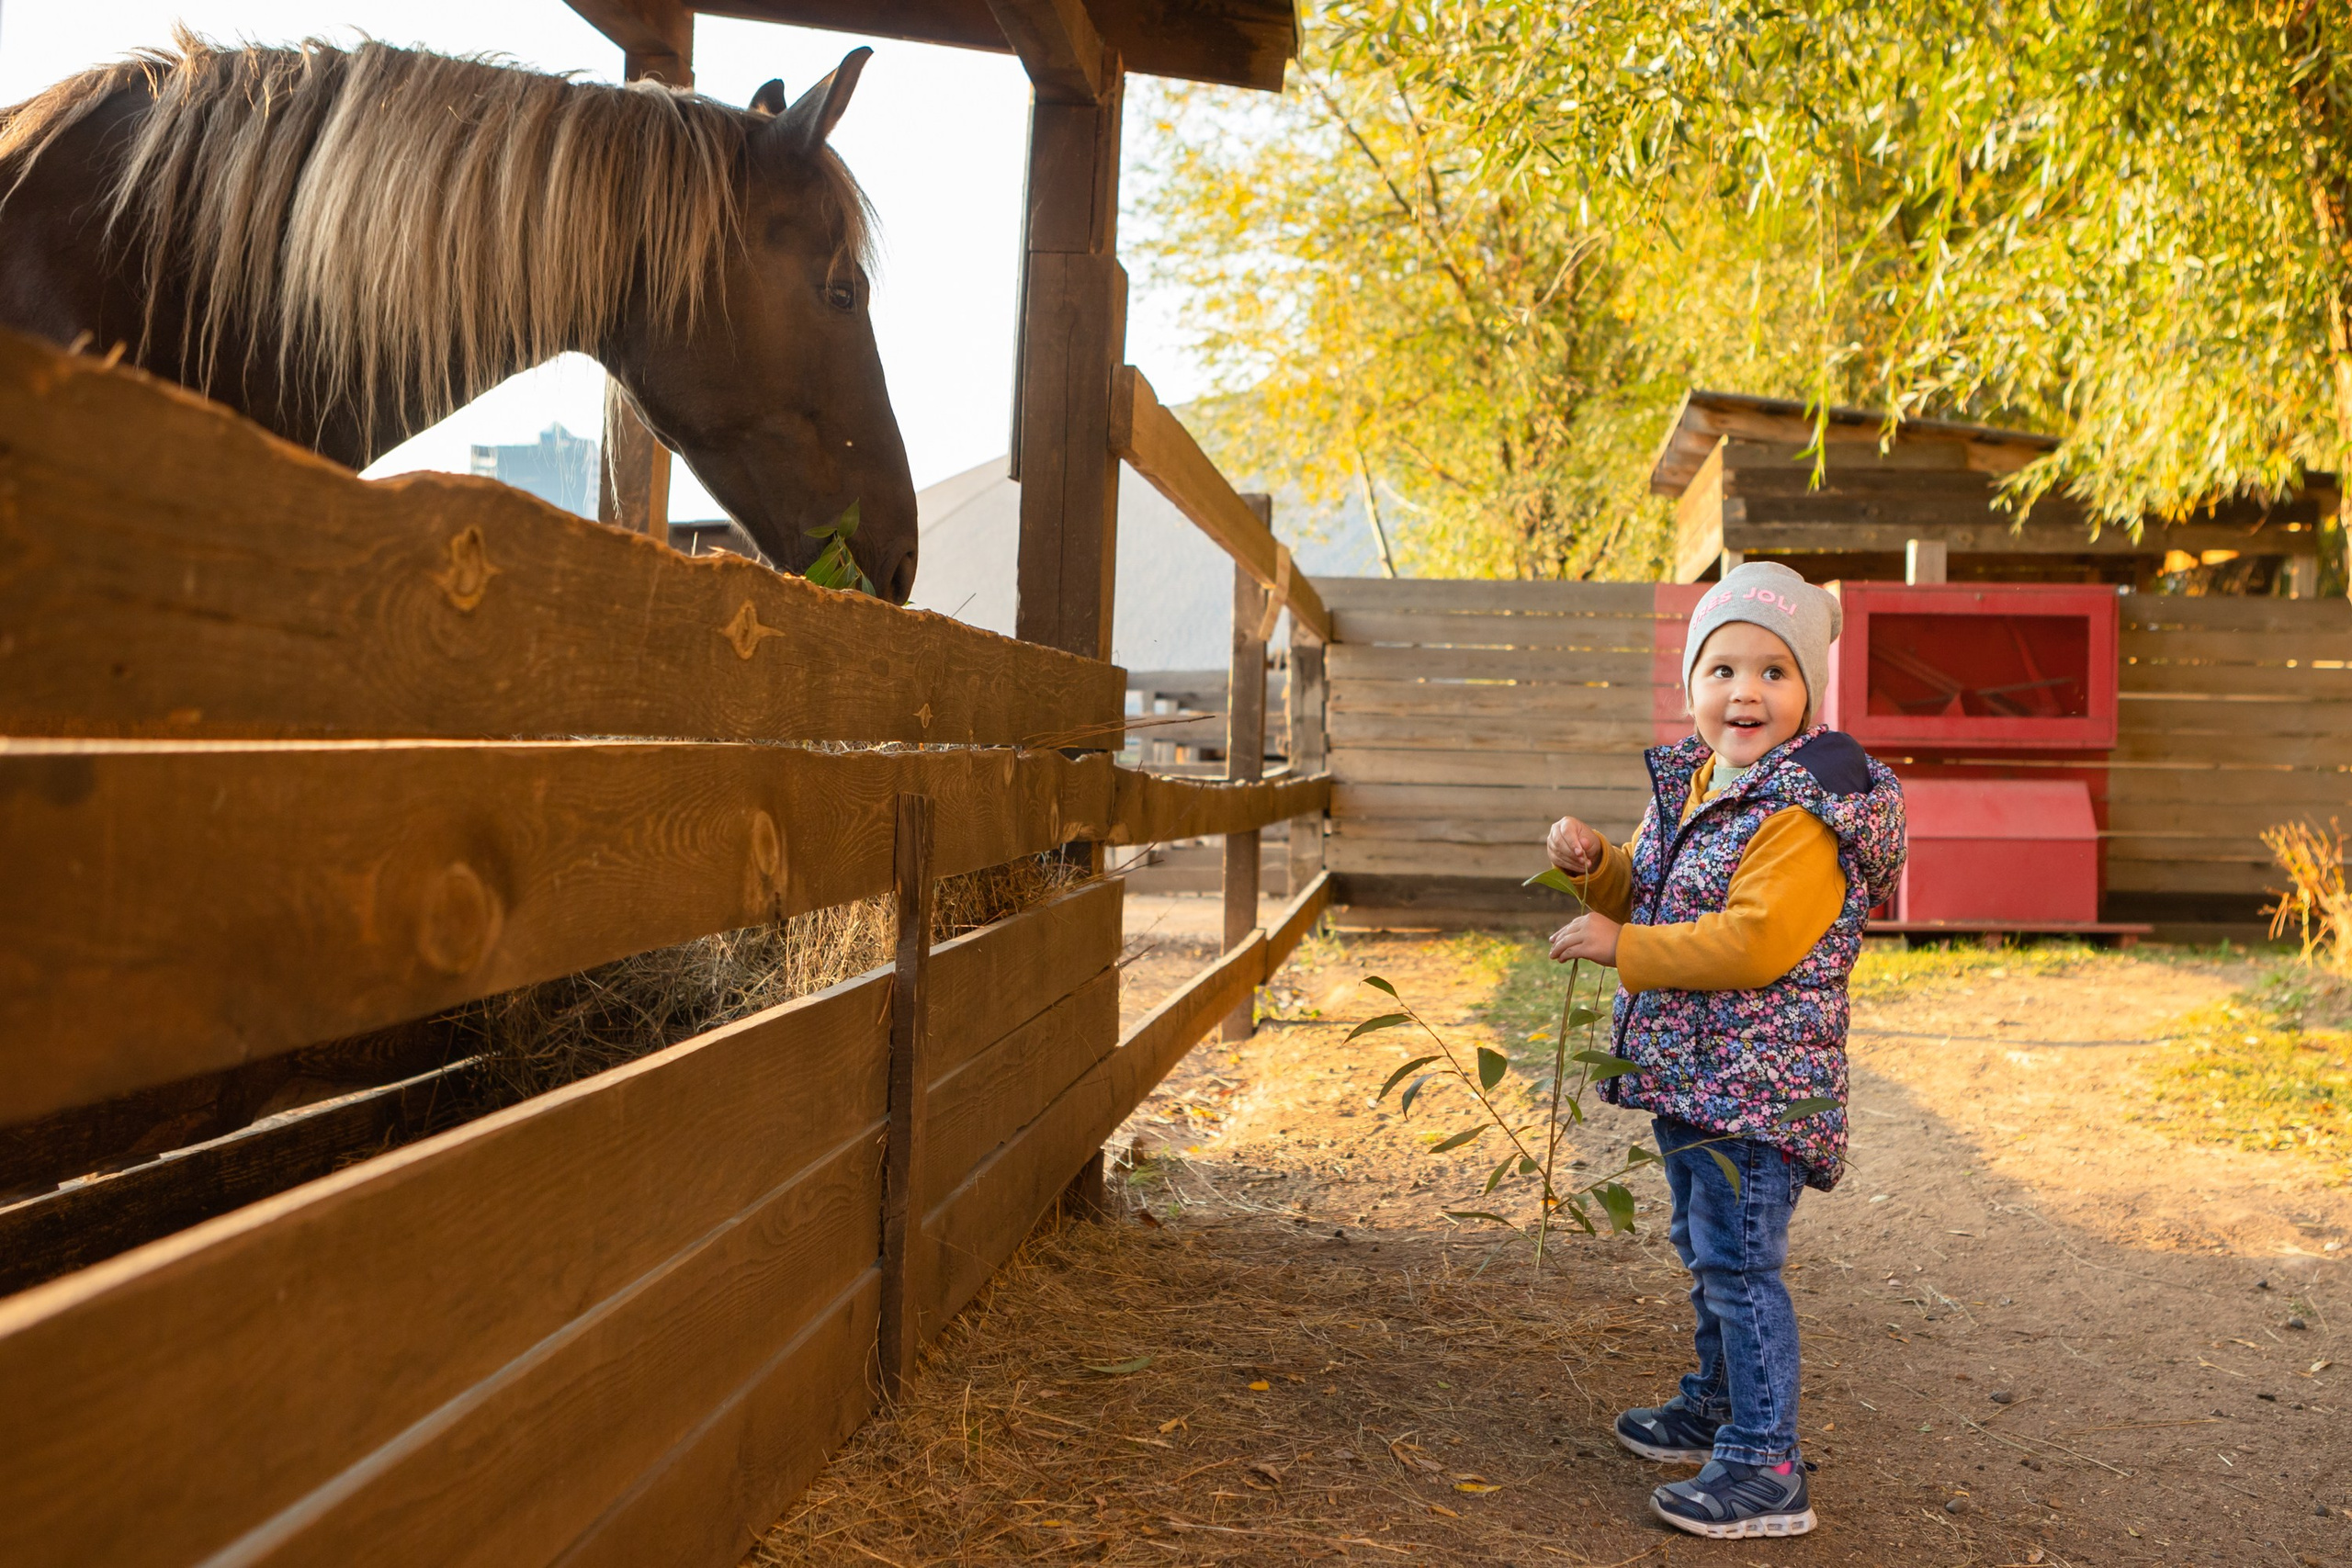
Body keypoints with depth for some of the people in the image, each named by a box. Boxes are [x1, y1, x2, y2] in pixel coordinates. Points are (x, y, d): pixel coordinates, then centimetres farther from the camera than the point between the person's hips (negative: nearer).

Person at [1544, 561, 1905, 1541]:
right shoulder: (1687, 784, 9)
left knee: (1737, 1259, -7)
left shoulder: (1805, 810, -19)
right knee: (1704, 1247, 22)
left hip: (1757, 1082, -9)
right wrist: (1593, 865, 2)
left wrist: (1622, 947, -24)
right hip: (1687, 1070, 9)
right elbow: (1651, 896, 23)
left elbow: (1755, 941, -28)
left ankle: (1765, 1469, 2)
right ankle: (1719, 1403, 40)